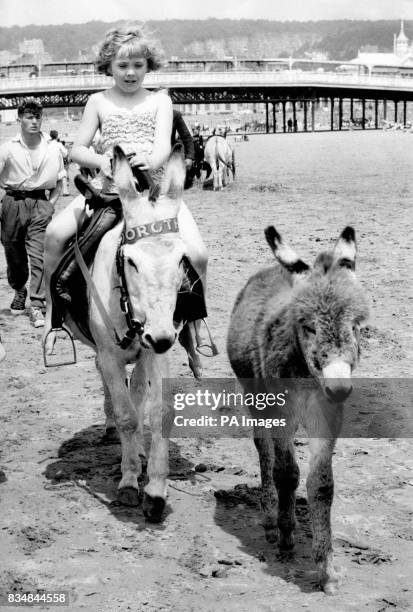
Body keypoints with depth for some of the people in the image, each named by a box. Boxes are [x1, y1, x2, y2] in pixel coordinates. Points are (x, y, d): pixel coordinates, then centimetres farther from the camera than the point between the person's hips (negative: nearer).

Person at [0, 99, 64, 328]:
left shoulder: (52, 149, 5)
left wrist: (50, 204, 2)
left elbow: (59, 182, 15)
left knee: (38, 256, -10)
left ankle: (37, 306, -9)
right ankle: (19, 291, 38)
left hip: (40, 204, 0)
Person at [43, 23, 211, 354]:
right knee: (55, 233, -25)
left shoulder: (160, 101, 13)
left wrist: (151, 161, -28)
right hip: (108, 187, 1)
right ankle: (53, 307, -5)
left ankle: (195, 322, 3)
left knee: (197, 253, -21)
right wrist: (100, 160, -18)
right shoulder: (99, 102, 15)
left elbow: (163, 144, -3)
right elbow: (78, 149, 6)